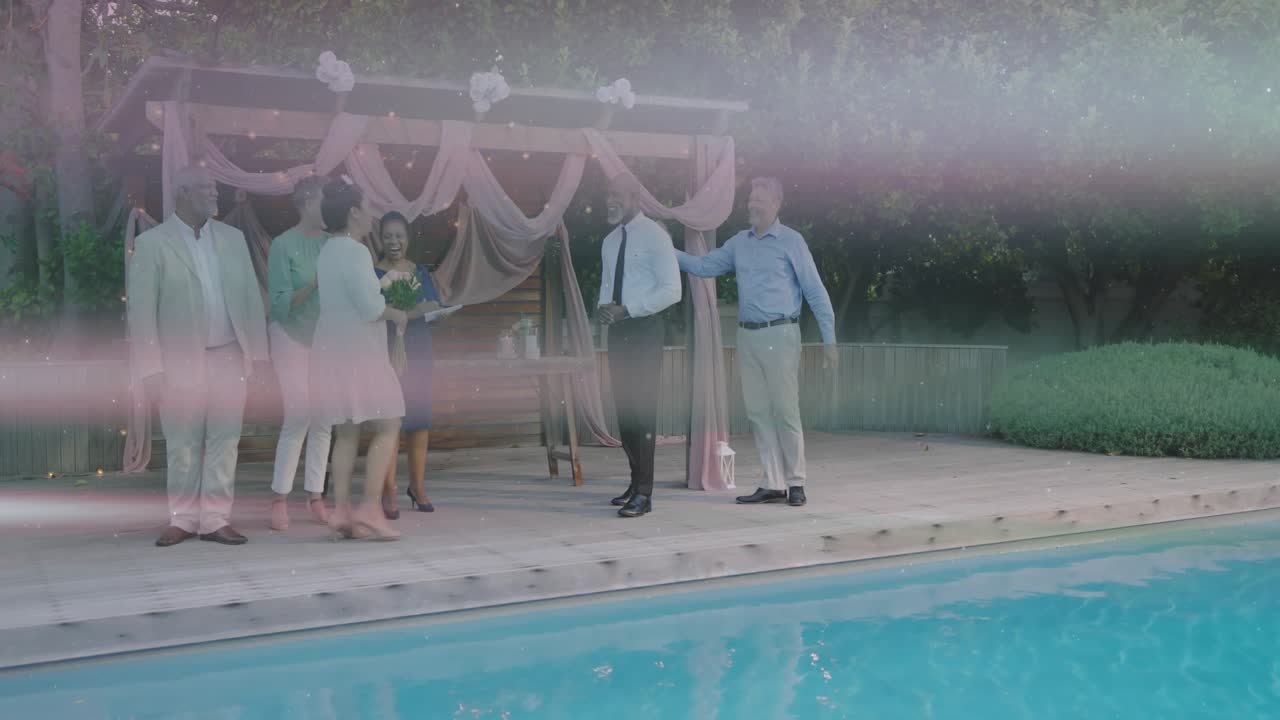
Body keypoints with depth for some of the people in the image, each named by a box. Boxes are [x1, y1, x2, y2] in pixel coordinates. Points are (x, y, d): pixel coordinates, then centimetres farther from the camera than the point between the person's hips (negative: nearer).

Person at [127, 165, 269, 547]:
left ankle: (215, 519, 12)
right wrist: (151, 368, -10)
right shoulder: (151, 243, -3)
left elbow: (250, 295, 10)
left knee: (224, 441, 4)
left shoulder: (233, 237, 9)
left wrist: (257, 350, 4)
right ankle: (183, 519, 18)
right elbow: (141, 309, -5)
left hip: (228, 357, 3)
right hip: (180, 360, -3)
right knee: (182, 444, 5)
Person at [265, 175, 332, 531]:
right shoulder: (284, 245, -9)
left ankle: (316, 497, 10)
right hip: (293, 337, -4)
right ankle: (280, 499, 0)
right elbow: (280, 304, -12)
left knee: (323, 422, 3)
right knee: (298, 418, -9)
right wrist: (313, 285, -24)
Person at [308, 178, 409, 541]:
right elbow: (370, 308, -20)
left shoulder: (328, 251, 13)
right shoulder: (355, 252, -14)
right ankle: (370, 508, -8)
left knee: (346, 433, 10)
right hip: (357, 353, -9)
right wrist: (397, 315, -2)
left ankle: (341, 512, 7)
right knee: (387, 427, -3)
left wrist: (383, 283, 28)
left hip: (331, 352, 9)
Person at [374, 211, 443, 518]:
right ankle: (389, 492, -3)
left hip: (419, 351, 5)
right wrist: (408, 313, -23)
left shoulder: (421, 272, 12)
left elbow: (436, 306, 11)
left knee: (421, 419, 7)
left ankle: (417, 486, 19)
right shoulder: (373, 274, -3)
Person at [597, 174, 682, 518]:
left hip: (644, 329, -7)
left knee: (642, 407, -9)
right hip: (618, 329, 7)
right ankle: (637, 481, 21)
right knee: (624, 406, 10)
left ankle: (643, 492, -6)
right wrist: (603, 307, -3)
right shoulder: (610, 241, 15)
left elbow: (671, 290, -14)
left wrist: (627, 308, -19)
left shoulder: (654, 235, -8)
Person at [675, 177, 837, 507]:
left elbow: (815, 291, -4)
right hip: (747, 336, 6)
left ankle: (795, 482, 7)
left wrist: (829, 339, -7)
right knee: (758, 412, 7)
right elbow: (704, 266, 13)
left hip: (779, 335, -6)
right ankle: (773, 484, 13)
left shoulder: (791, 241, -3)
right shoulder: (739, 242, 12)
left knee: (786, 411, -4)